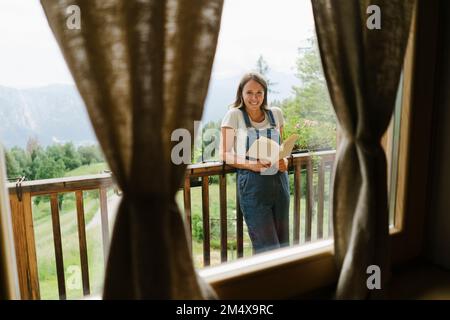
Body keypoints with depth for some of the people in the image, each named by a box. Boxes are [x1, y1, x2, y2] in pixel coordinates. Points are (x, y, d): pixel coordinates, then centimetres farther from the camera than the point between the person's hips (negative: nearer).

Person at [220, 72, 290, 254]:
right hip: (252, 185, -4)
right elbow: (225, 154, -3)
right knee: (267, 248, -3)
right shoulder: (234, 115, -2)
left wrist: (283, 160, 0)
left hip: (279, 181, 5)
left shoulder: (276, 113, 9)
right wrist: (250, 164, -18)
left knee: (283, 244, 12)